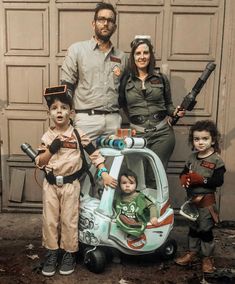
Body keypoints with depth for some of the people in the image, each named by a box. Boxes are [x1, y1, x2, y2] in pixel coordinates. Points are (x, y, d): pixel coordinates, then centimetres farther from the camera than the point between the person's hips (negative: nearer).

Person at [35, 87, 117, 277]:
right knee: (50, 220, 10)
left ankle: (69, 254, 23)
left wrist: (104, 173, -12)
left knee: (69, 220, 7)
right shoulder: (47, 137, 1)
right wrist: (51, 149, -17)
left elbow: (94, 153, -5)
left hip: (70, 183, -2)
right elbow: (39, 162, -1)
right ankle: (52, 254, 26)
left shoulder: (78, 134, -6)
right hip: (50, 184, 3)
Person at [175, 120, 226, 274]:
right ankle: (192, 252, 34)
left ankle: (207, 257, 21)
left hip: (206, 200, -6)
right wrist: (184, 179, -11)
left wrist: (201, 180, -26)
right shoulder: (192, 157, 4)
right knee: (193, 227, 19)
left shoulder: (217, 160, -14)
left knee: (206, 229, 5)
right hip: (192, 198, 6)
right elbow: (184, 172, 11)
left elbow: (218, 181, -20)